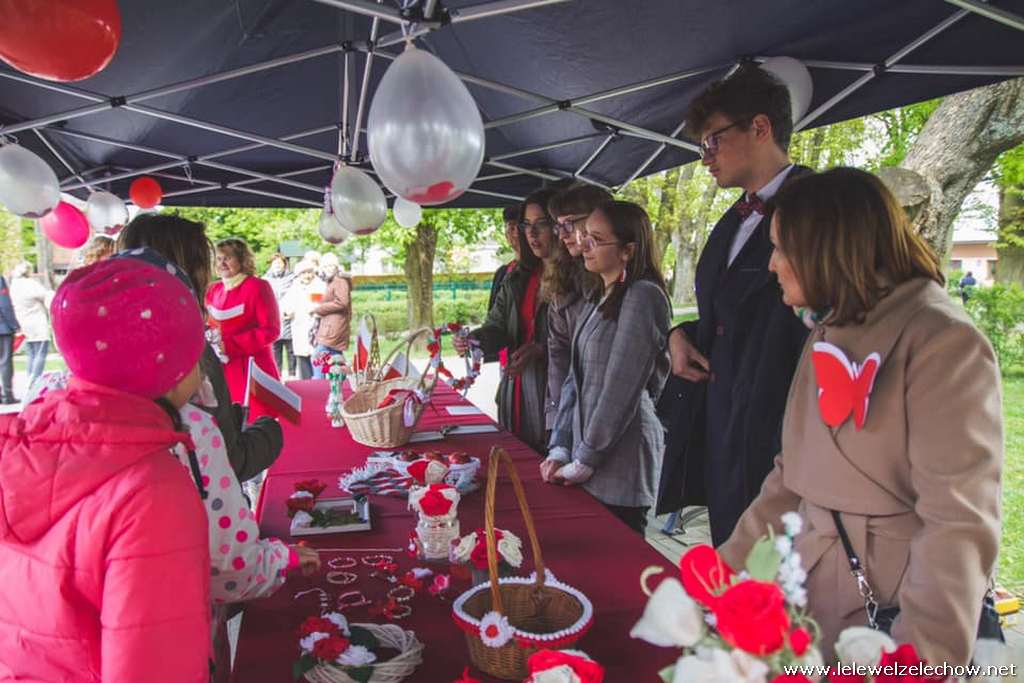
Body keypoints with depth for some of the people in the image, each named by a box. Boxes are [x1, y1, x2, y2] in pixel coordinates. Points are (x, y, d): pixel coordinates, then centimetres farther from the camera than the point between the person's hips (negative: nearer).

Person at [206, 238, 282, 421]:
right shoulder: (213, 290, 12)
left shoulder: (257, 287, -6)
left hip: (252, 370, -6)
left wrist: (230, 345, -17)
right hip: (222, 370, 6)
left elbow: (270, 330, -12)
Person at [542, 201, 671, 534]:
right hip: (587, 452, 8)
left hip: (620, 459, -8)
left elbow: (621, 389, -18)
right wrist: (561, 450, 5)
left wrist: (583, 462, -13)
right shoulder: (597, 298, 13)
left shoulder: (643, 296, -14)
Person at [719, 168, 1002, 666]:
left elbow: (959, 524, -24)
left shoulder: (943, 342, -17)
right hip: (816, 594, 8)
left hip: (892, 617, -7)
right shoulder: (826, 336, 8)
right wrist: (728, 563, 7)